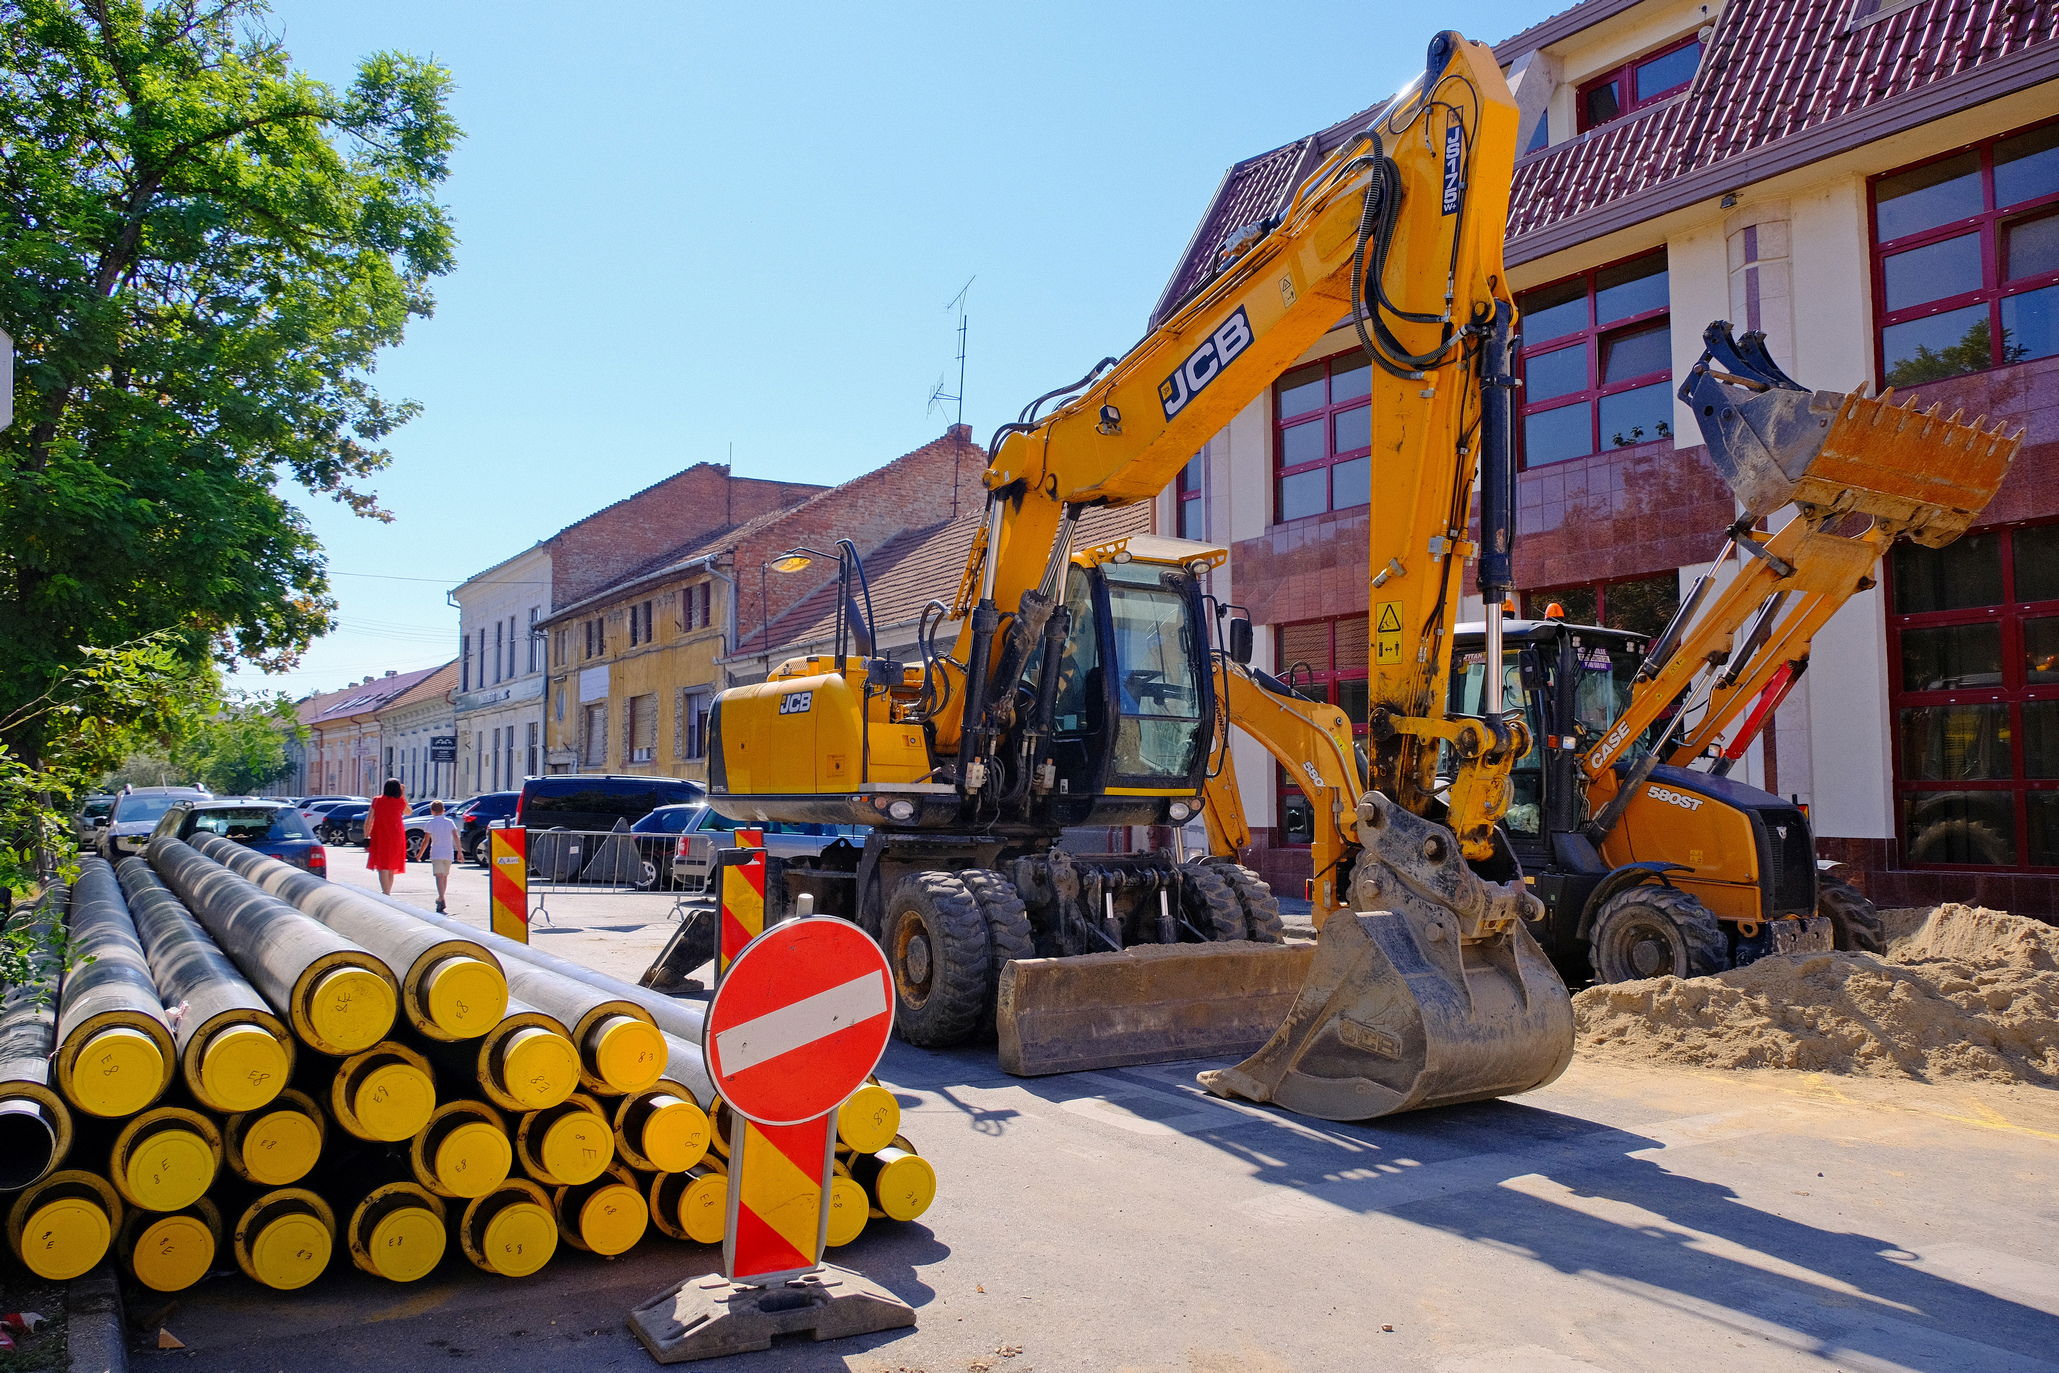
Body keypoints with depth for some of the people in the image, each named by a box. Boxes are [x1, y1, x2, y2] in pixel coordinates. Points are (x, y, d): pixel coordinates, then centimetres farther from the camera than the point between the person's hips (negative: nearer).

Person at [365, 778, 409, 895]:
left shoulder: (377, 800, -3)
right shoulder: (400, 802, -1)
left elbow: (369, 820, -4)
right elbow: (408, 812, 20)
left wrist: (366, 837, 2)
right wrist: (403, 795, 16)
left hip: (380, 837, -2)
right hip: (396, 839, 2)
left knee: (383, 868, -5)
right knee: (391, 869, 16)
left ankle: (386, 895, -17)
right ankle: (388, 893, 26)